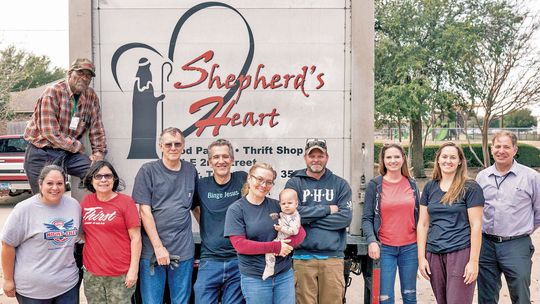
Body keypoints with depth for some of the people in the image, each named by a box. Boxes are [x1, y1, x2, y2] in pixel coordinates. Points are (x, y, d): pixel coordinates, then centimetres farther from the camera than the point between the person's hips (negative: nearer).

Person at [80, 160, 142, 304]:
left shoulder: (126, 202, -7)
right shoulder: (86, 201, 4)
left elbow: (136, 238, -7)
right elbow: (81, 231, 17)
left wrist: (134, 269, -11)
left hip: (120, 274, -4)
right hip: (91, 273, 4)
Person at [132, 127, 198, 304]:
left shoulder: (191, 171, 7)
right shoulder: (148, 171, -3)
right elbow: (145, 211, -7)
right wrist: (158, 246, -11)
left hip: (184, 251, 3)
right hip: (152, 250, -2)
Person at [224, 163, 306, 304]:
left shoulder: (277, 205, 4)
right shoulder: (235, 209, -5)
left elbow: (300, 232, 5)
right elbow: (239, 244, -13)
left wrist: (286, 245, -15)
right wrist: (275, 247, -18)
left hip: (284, 274, 3)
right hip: (254, 278, -3)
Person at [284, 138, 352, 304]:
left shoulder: (341, 185, 9)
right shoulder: (294, 183, 6)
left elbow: (345, 218, -5)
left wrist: (308, 220, -8)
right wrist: (328, 209, -6)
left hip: (333, 257, 1)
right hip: (302, 256, -1)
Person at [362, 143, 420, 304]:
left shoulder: (411, 184, 8)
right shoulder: (375, 185, -2)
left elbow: (418, 215, 14)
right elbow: (367, 218, -2)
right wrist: (371, 241, -17)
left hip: (410, 248, 3)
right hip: (384, 248, -3)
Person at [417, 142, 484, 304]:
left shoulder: (470, 188, -4)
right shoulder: (430, 187, 9)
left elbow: (476, 225, -6)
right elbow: (422, 224, 9)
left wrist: (474, 261, -11)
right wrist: (421, 257, 4)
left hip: (460, 253, -4)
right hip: (434, 254, 4)